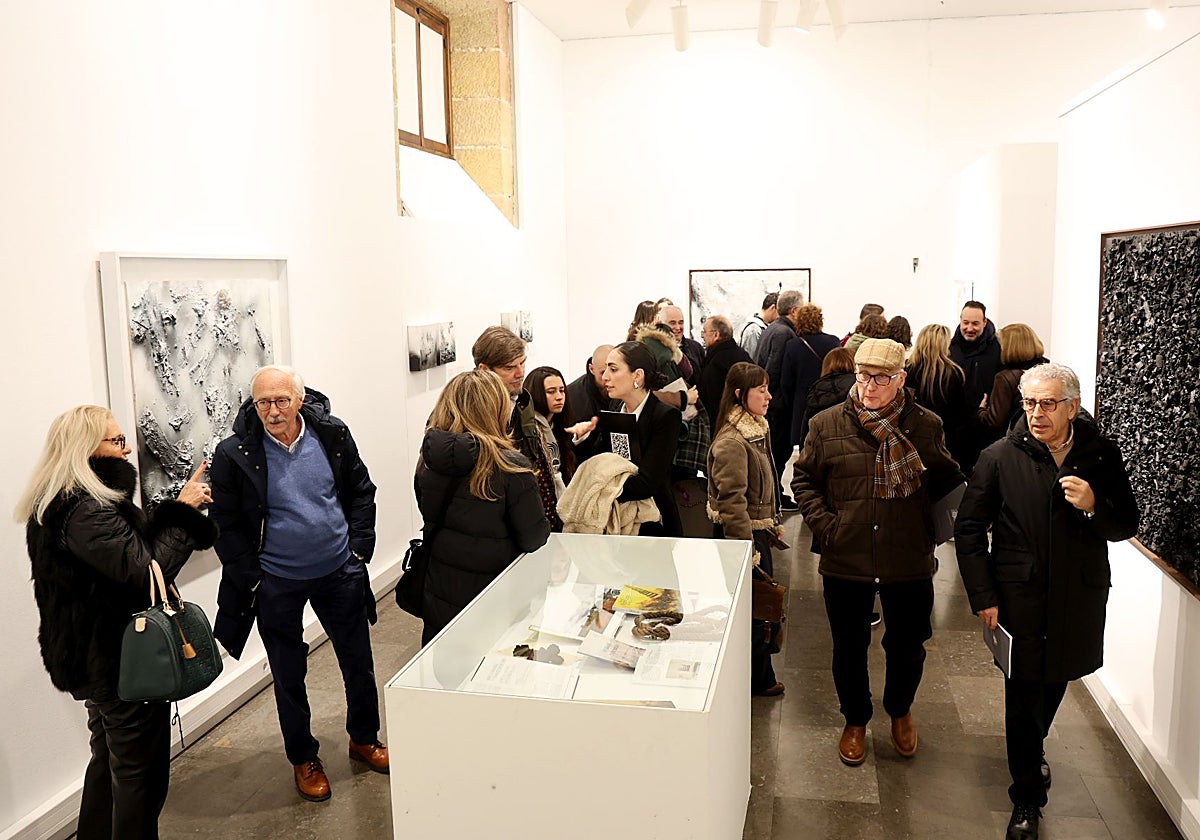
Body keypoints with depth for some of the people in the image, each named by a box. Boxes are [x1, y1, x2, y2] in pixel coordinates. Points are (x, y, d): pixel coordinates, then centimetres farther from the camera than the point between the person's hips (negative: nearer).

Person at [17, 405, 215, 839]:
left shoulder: (61, 505, 8)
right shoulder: (86, 512, -26)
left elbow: (138, 545, 9)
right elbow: (146, 571, -31)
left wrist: (176, 510, -2)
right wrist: (182, 512, -24)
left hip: (95, 657, 11)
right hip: (125, 662, -11)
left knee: (110, 758, 26)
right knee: (141, 770, 4)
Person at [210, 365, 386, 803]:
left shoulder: (333, 435, -8)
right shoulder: (234, 454, -14)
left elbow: (362, 491, 4)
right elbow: (225, 526, -6)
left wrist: (359, 548, -1)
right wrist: (252, 579, -10)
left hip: (339, 572, 2)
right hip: (276, 585, -2)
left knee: (359, 663, 15)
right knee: (289, 676, 13)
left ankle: (363, 739, 39)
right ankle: (303, 759, 34)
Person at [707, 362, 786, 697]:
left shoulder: (756, 430, 9)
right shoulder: (731, 441, -23)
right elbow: (732, 501, -24)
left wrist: (772, 525, 20)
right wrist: (748, 551, -22)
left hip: (758, 532, 10)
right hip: (742, 535, -10)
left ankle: (761, 679, 33)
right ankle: (755, 682, 17)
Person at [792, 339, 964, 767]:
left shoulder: (927, 426, -3)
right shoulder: (826, 425, -4)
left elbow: (948, 482, 9)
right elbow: (803, 479, 5)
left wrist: (932, 526, -3)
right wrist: (824, 523, -6)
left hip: (909, 561, 0)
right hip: (845, 560, 0)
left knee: (907, 646, 18)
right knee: (849, 648, 15)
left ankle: (900, 711, 47)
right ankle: (855, 721, 39)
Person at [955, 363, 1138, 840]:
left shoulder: (1102, 456, -3)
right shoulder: (1001, 456, -9)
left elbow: (1126, 525, 4)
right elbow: (969, 528, -4)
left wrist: (1094, 507, -18)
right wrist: (983, 596, -8)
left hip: (1079, 600, 3)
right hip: (1020, 600, -2)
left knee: (1055, 683, 20)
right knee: (1024, 697, 3)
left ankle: (1033, 746, 52)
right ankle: (1027, 799, 22)